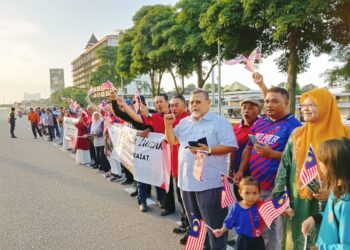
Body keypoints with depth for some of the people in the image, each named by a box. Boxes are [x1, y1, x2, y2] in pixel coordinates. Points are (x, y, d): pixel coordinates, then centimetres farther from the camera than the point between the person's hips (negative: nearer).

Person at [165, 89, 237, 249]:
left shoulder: (219, 122, -7)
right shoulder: (184, 122, 12)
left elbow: (230, 146, -14)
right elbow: (172, 141, 16)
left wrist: (209, 150, -25)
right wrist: (168, 125, 0)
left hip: (210, 182, -6)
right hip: (187, 180, 7)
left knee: (214, 223, 4)